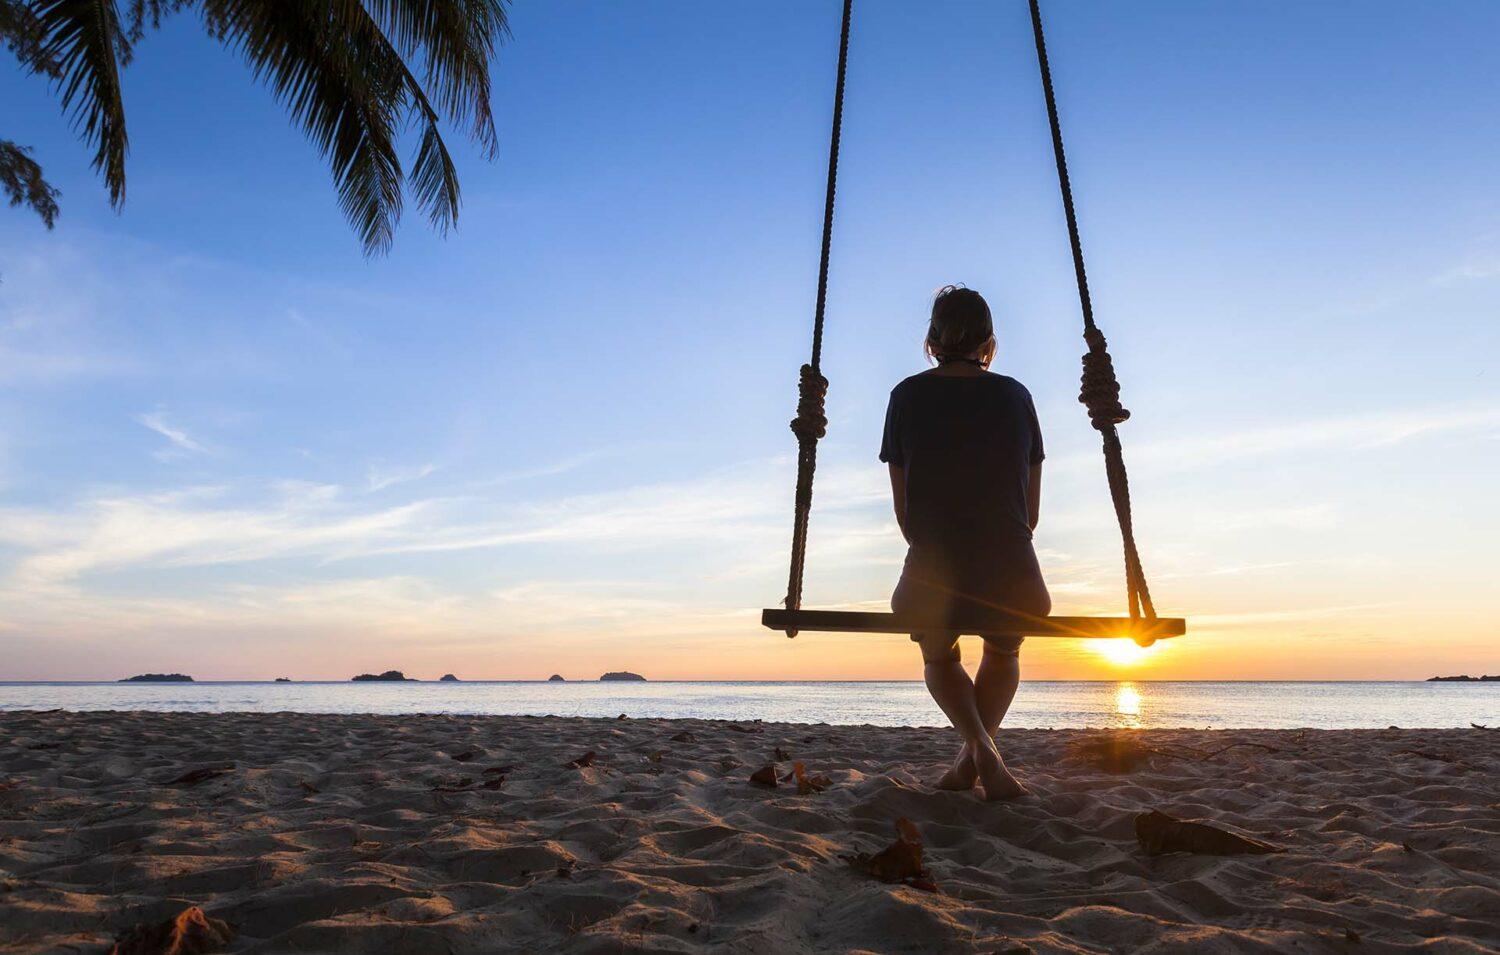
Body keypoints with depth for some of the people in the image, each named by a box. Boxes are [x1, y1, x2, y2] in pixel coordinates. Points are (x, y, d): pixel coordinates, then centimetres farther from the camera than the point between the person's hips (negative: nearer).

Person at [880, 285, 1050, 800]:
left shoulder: (907, 396, 0)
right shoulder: (1015, 395, 3)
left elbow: (902, 507, 4)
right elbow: (1032, 507, 8)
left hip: (934, 568, -1)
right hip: (1010, 571, 1)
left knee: (939, 661, 30)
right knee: (1003, 656, 33)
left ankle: (979, 744, 4)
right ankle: (970, 758, 17)